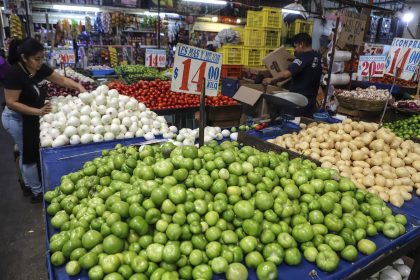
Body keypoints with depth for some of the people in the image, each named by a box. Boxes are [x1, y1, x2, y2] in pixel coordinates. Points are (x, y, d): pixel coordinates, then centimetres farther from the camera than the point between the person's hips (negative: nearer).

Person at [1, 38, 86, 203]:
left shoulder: (40, 69, -6)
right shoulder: (14, 74, -26)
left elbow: (62, 80, 0)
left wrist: (79, 87, -15)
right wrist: (38, 111, -33)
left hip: (29, 117, 8)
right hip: (17, 119, -7)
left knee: (26, 153, 21)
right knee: (30, 154, 3)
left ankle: (28, 185, 40)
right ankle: (37, 192, 19)